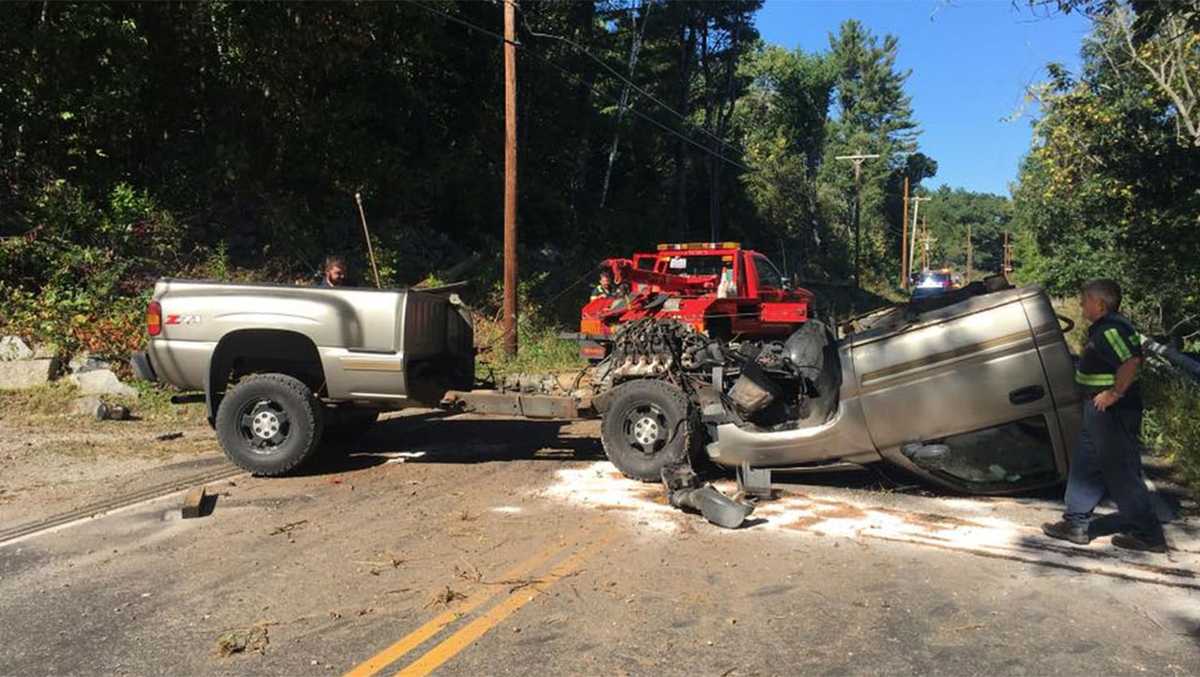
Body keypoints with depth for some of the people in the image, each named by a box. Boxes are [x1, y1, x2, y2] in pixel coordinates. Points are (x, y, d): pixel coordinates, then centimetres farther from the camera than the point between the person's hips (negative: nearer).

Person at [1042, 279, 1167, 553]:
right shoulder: (1104, 327, 13)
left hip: (1112, 410, -11)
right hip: (1101, 410, 11)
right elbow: (1132, 356, 19)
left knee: (1121, 472, -2)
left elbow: (1131, 360, -32)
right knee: (1085, 465, 15)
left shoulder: (1110, 329, -19)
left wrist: (1115, 393, -25)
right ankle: (1076, 524, 22)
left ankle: (1147, 535, 9)